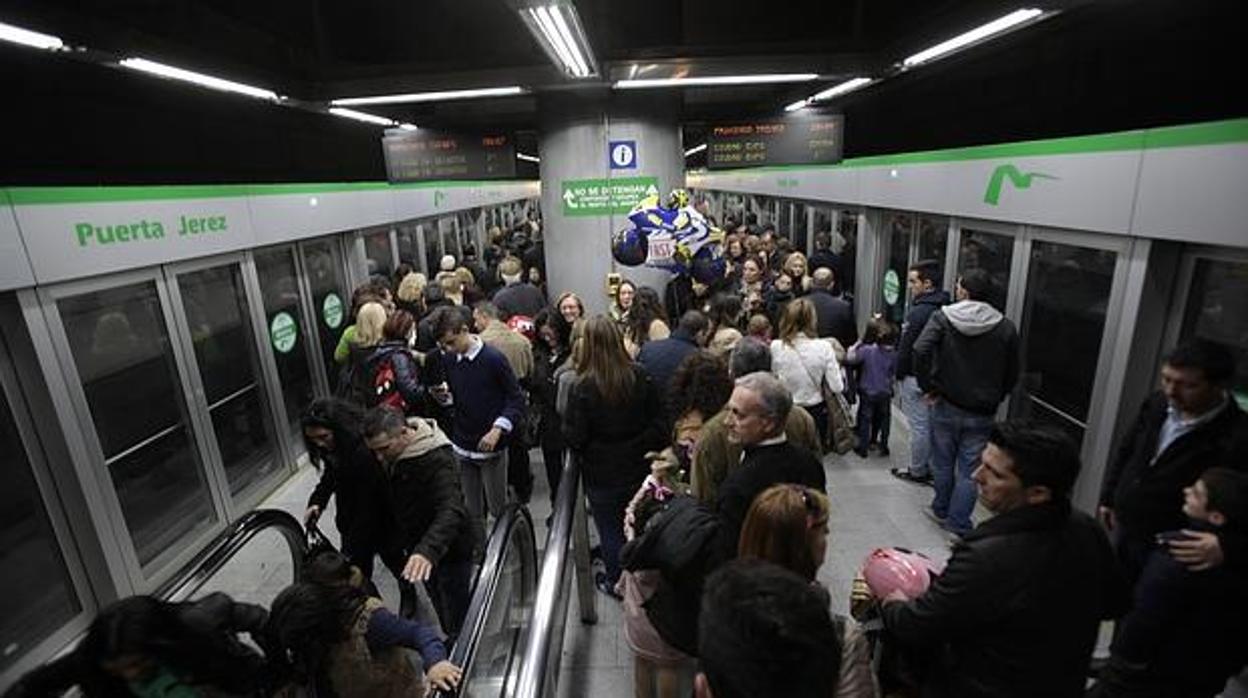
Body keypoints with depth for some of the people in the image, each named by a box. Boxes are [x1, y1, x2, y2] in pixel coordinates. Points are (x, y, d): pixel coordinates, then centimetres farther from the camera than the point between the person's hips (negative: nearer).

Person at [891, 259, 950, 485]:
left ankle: (917, 471, 16)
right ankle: (932, 468, 29)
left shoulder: (919, 312, -20)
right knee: (933, 423, 17)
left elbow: (905, 347, -16)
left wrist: (899, 373, -3)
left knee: (919, 426, 4)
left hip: (916, 376, -8)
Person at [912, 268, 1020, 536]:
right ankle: (957, 524, 12)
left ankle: (941, 511, 33)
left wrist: (927, 387, -13)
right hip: (981, 413, 0)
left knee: (943, 463, 16)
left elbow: (921, 350, -24)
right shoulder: (1005, 327, -3)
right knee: (968, 471, 7)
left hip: (946, 406, 0)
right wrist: (994, 399, 13)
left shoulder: (943, 317, -9)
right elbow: (1012, 375, 0)